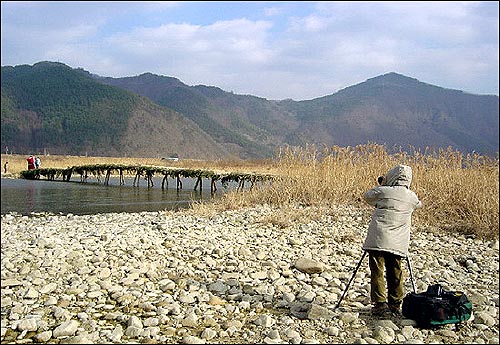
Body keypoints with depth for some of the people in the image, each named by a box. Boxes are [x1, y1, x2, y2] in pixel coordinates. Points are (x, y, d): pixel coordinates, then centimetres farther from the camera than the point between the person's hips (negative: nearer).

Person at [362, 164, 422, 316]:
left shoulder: (382, 191, -5)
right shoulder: (412, 197, 5)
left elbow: (367, 196, 13)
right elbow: (419, 205, 28)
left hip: (378, 239, -4)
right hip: (398, 243, 4)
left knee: (377, 272, 1)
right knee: (395, 274, 13)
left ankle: (380, 304, -2)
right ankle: (395, 305, 17)